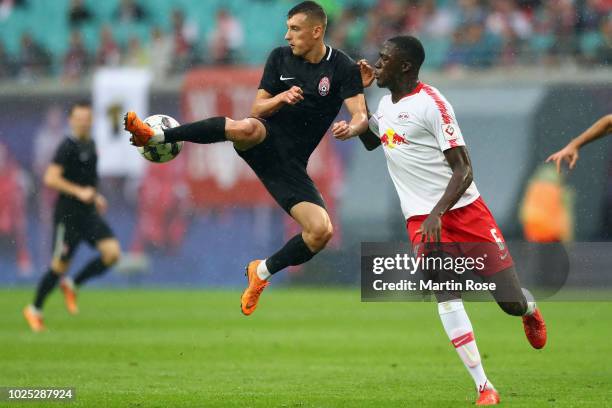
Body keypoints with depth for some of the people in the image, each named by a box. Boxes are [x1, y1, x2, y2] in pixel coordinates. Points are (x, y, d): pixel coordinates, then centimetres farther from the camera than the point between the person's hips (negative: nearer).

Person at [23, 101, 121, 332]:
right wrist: (79, 192, -24)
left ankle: (72, 285, 9)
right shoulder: (68, 147, -13)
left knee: (112, 252, -10)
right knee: (60, 265, -1)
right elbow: (50, 178, -21)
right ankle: (34, 310, 18)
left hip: (89, 213, 7)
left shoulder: (90, 145, 12)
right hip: (68, 214, -7)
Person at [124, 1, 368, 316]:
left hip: (289, 164, 1)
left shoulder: (343, 68, -2)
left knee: (322, 232, -17)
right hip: (264, 141, -1)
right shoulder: (280, 58, 5)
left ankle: (262, 272, 8)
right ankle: (155, 136, -38)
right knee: (245, 128, -39)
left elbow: (361, 116, -12)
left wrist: (350, 129, -36)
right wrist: (281, 98, -16)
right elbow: (257, 109, 6)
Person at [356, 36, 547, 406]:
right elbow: (370, 141, 34)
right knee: (446, 296, -15)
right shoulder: (387, 103, 12)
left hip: (464, 209, -5)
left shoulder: (430, 103, -13)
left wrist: (438, 212, -29)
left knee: (510, 301, -5)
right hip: (421, 220, 5)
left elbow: (463, 170, -15)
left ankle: (529, 309, 34)